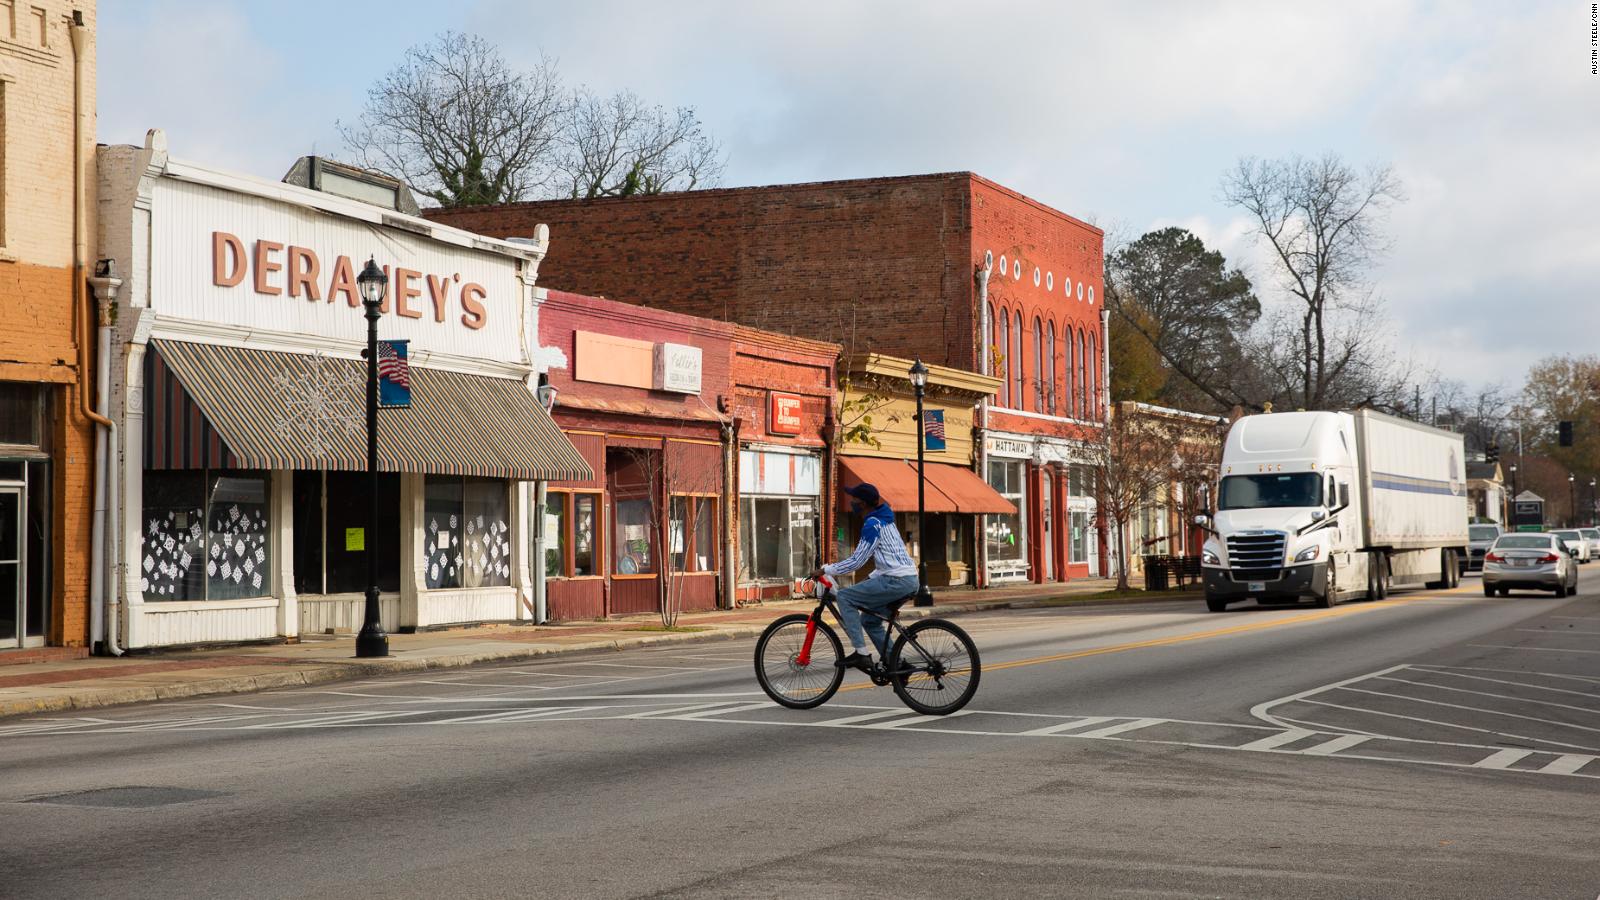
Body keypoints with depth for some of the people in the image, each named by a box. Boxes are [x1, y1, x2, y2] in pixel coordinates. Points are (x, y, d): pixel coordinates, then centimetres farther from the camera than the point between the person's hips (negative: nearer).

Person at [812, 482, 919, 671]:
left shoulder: (872, 525, -12)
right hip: (909, 580, 10)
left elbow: (856, 561, -15)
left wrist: (825, 570, -9)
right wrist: (871, 579, 24)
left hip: (896, 581, -10)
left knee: (844, 597, -8)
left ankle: (861, 653, -12)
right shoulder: (884, 519, 19)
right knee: (870, 620, 20)